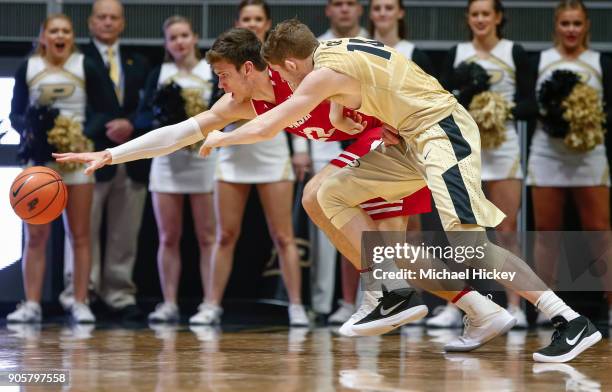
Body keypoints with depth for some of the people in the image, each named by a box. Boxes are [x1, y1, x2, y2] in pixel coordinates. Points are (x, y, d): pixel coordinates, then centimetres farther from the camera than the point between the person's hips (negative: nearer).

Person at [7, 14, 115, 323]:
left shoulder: (85, 68, 0)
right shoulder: (27, 69, 3)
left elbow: (101, 110, 1)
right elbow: (15, 114, 4)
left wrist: (85, 135, -16)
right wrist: (29, 129, -17)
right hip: (39, 158, 1)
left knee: (79, 235, 2)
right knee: (35, 236, 0)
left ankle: (80, 304, 5)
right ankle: (31, 304, 2)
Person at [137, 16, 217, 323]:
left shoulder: (212, 72, 4)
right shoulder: (158, 74, 10)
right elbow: (141, 117, 5)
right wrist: (159, 119, -16)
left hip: (204, 158, -2)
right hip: (166, 160, 2)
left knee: (207, 236, -3)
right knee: (168, 237, 3)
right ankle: (169, 304, 7)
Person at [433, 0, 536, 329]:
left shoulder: (514, 53, 4)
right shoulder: (457, 54, 9)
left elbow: (529, 106, 1)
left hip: (502, 146, -2)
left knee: (507, 230, -2)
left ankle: (515, 307, 1)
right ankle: (453, 308, 0)